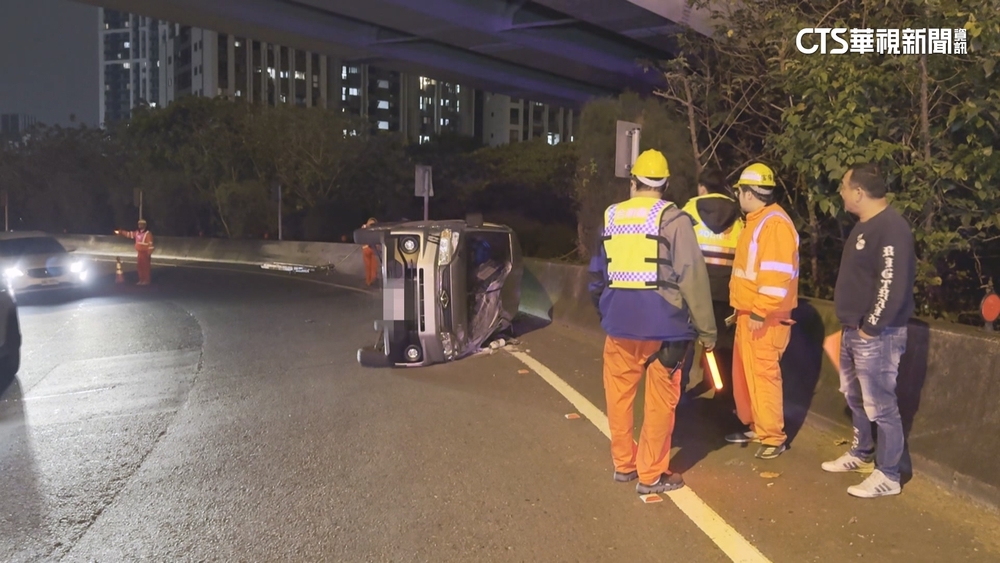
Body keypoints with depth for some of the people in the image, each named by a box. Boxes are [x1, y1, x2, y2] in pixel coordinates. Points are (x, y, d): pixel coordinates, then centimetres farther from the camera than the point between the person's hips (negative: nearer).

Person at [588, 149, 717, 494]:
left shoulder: (611, 217, 7)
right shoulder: (673, 218, -8)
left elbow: (597, 273, 15)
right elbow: (692, 277, -13)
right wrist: (706, 328, -6)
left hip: (619, 322, 4)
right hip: (663, 324, -4)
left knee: (619, 394, 16)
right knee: (659, 400, 6)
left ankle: (623, 463, 28)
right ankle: (651, 475, 14)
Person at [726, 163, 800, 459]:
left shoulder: (775, 224, -17)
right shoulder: (756, 221, 15)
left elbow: (777, 275, -24)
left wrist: (760, 312, -24)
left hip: (765, 317, -10)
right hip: (749, 313, 10)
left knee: (763, 374, -5)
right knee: (744, 372, 16)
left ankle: (773, 437, 5)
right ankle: (754, 426, 28)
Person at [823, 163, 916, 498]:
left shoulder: (891, 227, -19)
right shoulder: (865, 226, 14)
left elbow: (893, 285, -25)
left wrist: (871, 327, -19)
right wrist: (852, 326, 18)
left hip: (875, 335, -10)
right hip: (853, 331, 10)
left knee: (880, 405, -2)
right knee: (855, 398, 21)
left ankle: (888, 476, 9)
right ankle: (862, 454, 38)